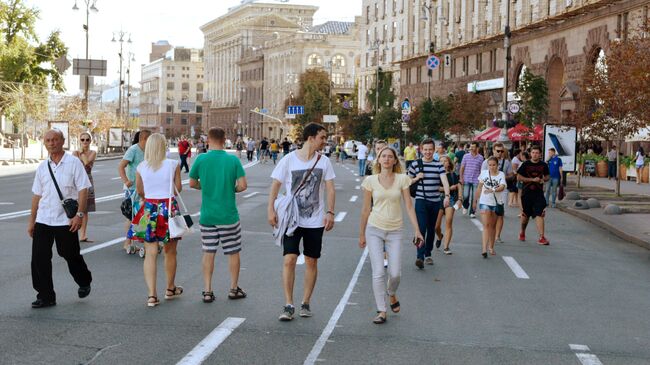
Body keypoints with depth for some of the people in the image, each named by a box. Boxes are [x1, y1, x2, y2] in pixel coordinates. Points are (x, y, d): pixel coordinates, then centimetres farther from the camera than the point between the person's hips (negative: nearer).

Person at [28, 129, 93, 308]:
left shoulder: (73, 163, -5)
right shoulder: (42, 167, 10)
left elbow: (83, 190, -7)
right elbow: (37, 195, 14)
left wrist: (79, 214, -16)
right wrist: (32, 220, 14)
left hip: (66, 220, -4)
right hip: (43, 220, 4)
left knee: (71, 255, 8)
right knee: (39, 258, -1)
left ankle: (84, 283, 35)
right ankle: (45, 296, 9)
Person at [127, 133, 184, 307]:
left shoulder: (141, 167, -1)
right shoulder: (173, 164, -7)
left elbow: (139, 191, 10)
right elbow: (178, 188, 1)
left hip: (149, 209, 1)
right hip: (169, 208, -1)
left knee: (150, 253, 3)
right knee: (170, 252, 15)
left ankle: (151, 295, -3)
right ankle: (170, 289, 31)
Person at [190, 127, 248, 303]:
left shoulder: (201, 159, -5)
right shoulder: (233, 160, -8)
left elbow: (192, 184, 4)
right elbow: (243, 185, -12)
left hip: (207, 215, 1)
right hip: (228, 215, -1)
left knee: (208, 253, 9)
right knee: (233, 252, 13)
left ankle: (207, 291, 11)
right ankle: (234, 289, 21)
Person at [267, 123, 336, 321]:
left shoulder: (324, 162, 2)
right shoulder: (289, 160, -4)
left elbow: (330, 189, 2)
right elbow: (275, 185, 0)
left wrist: (330, 212, -9)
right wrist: (271, 210, -8)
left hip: (315, 221, 2)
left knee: (311, 262, 7)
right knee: (289, 260, -10)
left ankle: (306, 303, 21)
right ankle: (289, 305, -2)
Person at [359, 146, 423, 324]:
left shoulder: (402, 179, 0)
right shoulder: (371, 180, 0)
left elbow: (409, 206, 1)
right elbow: (366, 209, 6)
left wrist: (417, 230, -5)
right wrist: (362, 234, 10)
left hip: (395, 231, 1)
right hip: (374, 229, -1)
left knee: (395, 273, -1)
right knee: (378, 272, -7)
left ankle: (392, 294, 33)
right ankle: (381, 311, 3)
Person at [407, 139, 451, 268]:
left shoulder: (438, 165, 3)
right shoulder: (415, 164, 2)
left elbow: (444, 181, -12)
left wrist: (447, 195, -27)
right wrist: (417, 178, -9)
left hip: (435, 201, 2)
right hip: (421, 200, -2)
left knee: (431, 229, 12)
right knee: (421, 228, -14)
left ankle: (428, 254, 26)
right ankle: (420, 257, -20)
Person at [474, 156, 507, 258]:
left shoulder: (501, 174, -3)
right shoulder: (484, 173, 2)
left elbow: (502, 187, -19)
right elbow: (479, 187, 11)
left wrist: (493, 190, -36)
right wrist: (475, 200, 14)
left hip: (497, 203, 0)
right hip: (485, 202, 0)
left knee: (493, 225, 12)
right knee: (486, 225, -11)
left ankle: (491, 247, 27)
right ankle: (484, 249, -18)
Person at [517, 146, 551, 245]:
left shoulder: (543, 165, 5)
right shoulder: (526, 164, -2)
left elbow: (547, 177, 18)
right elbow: (519, 177, -5)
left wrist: (543, 180, -6)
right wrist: (532, 179, -13)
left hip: (539, 193, 1)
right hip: (527, 193, -1)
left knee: (539, 214, -10)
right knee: (525, 214, 11)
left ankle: (541, 237, -12)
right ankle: (522, 233, 36)